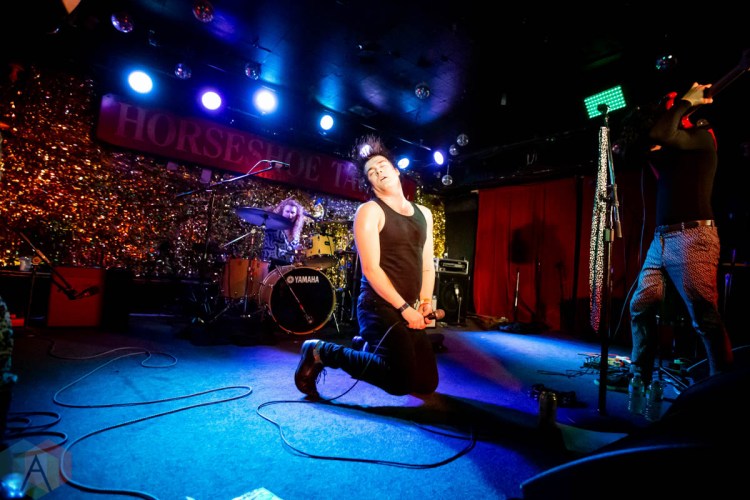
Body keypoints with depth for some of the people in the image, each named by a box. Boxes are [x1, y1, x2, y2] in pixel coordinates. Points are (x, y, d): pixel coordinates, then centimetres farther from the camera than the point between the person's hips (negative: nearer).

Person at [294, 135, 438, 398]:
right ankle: (321, 352, 0)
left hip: (411, 310, 8)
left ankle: (369, 348, 30)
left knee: (427, 383, 11)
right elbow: (370, 269, -15)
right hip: (380, 307, -7)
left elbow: (427, 264, 14)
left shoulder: (423, 213, 14)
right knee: (402, 382, -14)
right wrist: (405, 308, -16)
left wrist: (425, 303, 1)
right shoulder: (369, 211, -8)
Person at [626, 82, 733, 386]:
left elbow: (658, 134, -20)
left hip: (692, 238, -8)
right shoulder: (671, 148, 21)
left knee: (705, 319, -8)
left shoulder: (701, 136, -3)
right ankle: (639, 376, 18)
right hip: (662, 239, 8)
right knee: (640, 307, 7)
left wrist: (685, 102, -5)